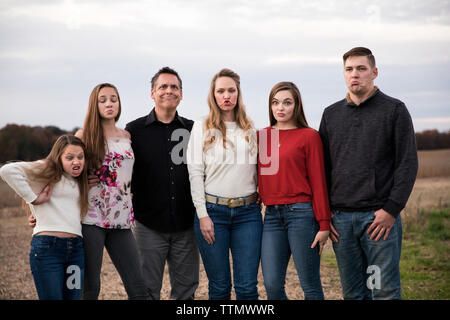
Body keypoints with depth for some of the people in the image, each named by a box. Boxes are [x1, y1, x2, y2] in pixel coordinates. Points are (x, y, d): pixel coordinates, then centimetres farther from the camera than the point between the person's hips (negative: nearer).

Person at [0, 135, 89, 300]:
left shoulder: (80, 181, 21)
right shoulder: (47, 171, 0)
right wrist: (33, 198, -11)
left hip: (77, 249, 6)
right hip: (48, 246, -6)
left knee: (73, 296, 6)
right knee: (51, 297, -5)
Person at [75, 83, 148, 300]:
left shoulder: (127, 137, 15)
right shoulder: (84, 136, 4)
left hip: (121, 221, 4)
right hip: (91, 218, -3)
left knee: (139, 289, -2)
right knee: (90, 288, -2)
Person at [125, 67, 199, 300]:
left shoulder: (193, 130, 8)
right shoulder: (135, 130, 2)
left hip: (185, 227, 2)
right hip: (150, 226, -2)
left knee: (186, 291, 9)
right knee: (147, 291, 4)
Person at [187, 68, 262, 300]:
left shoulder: (250, 129, 13)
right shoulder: (202, 127, 4)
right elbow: (195, 172, -1)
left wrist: (261, 203, 9)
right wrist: (202, 215, -7)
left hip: (248, 212, 2)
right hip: (213, 210, -2)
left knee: (247, 287, -1)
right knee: (219, 286, 3)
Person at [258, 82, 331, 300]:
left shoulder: (309, 136, -1)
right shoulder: (262, 136, 12)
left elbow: (318, 181, -3)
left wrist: (324, 224, -6)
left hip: (301, 213, -4)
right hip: (271, 215, 4)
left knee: (310, 285, 2)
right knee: (272, 284, -1)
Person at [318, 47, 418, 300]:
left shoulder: (395, 110, 2)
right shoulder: (332, 114, 14)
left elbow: (408, 163, -3)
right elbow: (322, 165, 16)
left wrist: (391, 209, -11)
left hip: (380, 216, -4)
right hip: (341, 218, 4)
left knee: (385, 291, -2)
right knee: (353, 292, 9)